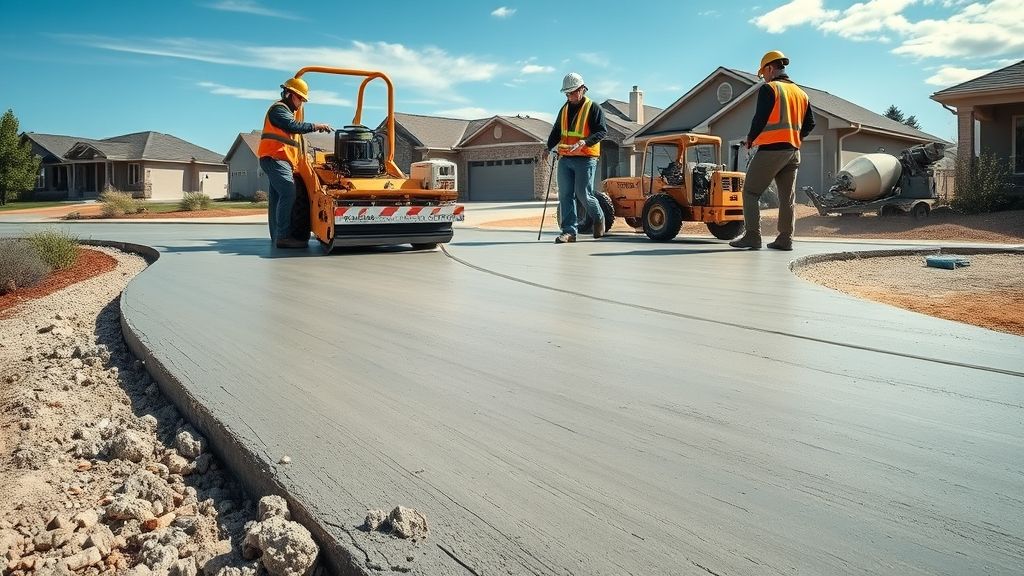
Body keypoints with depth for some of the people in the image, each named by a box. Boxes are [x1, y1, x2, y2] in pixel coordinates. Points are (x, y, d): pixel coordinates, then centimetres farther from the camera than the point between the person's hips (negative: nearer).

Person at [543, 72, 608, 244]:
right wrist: (549, 148, 7)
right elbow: (556, 132, 24)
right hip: (565, 159, 6)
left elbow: (601, 131, -10)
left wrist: (585, 142, -27)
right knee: (565, 195, -1)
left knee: (583, 194, -6)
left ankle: (599, 218, 22)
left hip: (585, 159, -6)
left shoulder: (593, 108, -2)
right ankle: (569, 231, 1)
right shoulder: (564, 109, 18)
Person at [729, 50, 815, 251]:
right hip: (793, 151, 7)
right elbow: (809, 124, 16)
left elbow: (760, 118, -12)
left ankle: (752, 236, -10)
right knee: (787, 196, 8)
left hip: (771, 149, -7)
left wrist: (750, 139, 3)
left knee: (751, 192, -2)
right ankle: (785, 239, 8)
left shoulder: (769, 89, -5)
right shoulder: (800, 93, 17)